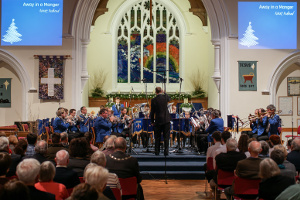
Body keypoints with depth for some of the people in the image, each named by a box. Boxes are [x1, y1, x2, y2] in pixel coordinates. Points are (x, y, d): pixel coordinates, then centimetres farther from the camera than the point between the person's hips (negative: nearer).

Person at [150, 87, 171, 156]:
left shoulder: (153, 100, -7)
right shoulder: (165, 97, -3)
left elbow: (152, 112, -3)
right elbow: (169, 99, 24)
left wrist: (152, 121, 7)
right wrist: (163, 93, 29)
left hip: (158, 120, -1)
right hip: (166, 119, 1)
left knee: (157, 137, 9)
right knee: (166, 136, 5)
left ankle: (157, 152, 12)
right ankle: (166, 151, 2)